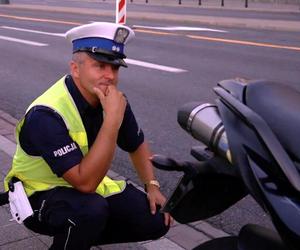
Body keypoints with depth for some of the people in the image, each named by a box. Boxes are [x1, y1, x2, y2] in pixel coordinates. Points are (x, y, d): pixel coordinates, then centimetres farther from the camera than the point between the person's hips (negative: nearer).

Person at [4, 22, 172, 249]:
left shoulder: (113, 100, -9)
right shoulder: (47, 114, -30)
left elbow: (137, 145, 10)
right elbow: (85, 182, -36)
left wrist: (152, 186, -3)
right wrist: (112, 119, -38)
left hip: (88, 181, 7)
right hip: (41, 194, -6)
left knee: (157, 221, -6)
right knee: (92, 209, -37)